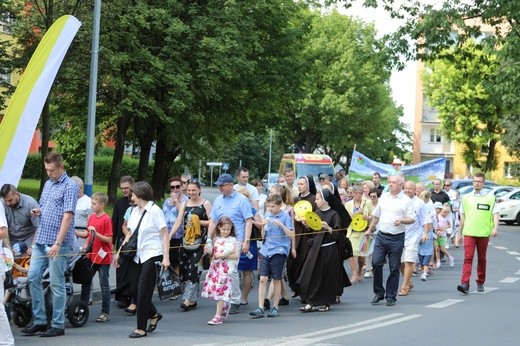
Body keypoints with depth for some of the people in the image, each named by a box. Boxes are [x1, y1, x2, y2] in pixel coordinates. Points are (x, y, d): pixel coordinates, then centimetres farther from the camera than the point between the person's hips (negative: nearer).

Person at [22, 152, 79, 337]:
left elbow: (68, 216, -16)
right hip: (41, 240, 8)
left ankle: (58, 325, 6)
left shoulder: (69, 186, -9)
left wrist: (58, 243, -22)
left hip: (57, 243, -8)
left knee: (57, 284, -2)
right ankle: (39, 320, 14)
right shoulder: (48, 184, 16)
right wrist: (38, 211, 2)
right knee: (33, 278, 5)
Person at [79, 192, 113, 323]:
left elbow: (109, 239, -15)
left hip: (103, 257, -7)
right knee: (85, 282, 10)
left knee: (104, 285, 2)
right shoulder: (91, 217, 8)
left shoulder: (106, 219, -13)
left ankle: (105, 312, 9)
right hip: (91, 256, 7)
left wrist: (96, 233, -23)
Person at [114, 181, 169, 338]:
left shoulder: (155, 211, -8)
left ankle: (141, 328, 2)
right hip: (137, 255, 7)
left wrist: (166, 257, -17)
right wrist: (119, 253, 13)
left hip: (152, 255, -6)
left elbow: (165, 235, -10)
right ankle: (154, 315, 29)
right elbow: (130, 234, 17)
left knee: (143, 291, -6)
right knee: (136, 289, 5)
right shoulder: (135, 211, 11)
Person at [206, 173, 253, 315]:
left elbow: (249, 221, -5)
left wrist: (246, 241, -12)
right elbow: (212, 221, 19)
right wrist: (209, 241, 14)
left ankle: (234, 301, -2)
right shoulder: (218, 201, 15)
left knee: (231, 270, -10)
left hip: (235, 240, -6)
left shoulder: (241, 200, -2)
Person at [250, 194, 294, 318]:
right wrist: (263, 226, -6)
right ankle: (260, 308, -3)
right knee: (263, 279, -3)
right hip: (266, 250, 4)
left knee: (276, 280, 5)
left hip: (279, 251, -4)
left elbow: (292, 235, -9)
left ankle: (275, 307, 16)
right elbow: (263, 236, 13)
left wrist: (281, 225, -21)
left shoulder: (285, 217, -5)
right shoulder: (267, 215, 9)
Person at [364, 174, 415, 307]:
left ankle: (391, 297, 10)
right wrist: (369, 230, 27)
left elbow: (412, 219, -7)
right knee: (376, 263, -4)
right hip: (381, 236, 4)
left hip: (397, 238, -4)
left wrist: (402, 221, -26)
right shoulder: (383, 197, 12)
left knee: (394, 268, 1)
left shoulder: (406, 200, -2)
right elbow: (376, 216, 22)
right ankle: (379, 293, 10)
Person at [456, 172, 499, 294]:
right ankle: (465, 284, -22)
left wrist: (495, 227, -15)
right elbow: (462, 216, 16)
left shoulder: (490, 197, 4)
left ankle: (480, 283, 23)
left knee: (482, 259, 9)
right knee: (468, 258, -12)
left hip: (484, 233, 0)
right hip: (469, 233, 0)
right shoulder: (466, 198, 10)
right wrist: (459, 233, 16)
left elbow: (495, 214, 1)